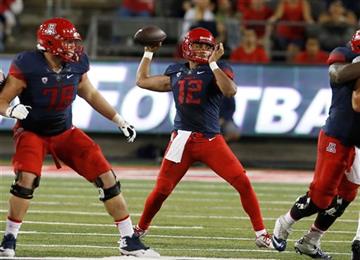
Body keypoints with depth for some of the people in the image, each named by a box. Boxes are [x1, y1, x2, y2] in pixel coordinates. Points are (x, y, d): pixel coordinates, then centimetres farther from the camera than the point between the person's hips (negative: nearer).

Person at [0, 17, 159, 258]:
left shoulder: (77, 64, -8)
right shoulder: (27, 65, -22)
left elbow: (90, 94, 11)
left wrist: (119, 120, 11)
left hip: (65, 132, 5)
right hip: (32, 132, -4)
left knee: (107, 178, -5)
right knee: (27, 178, -31)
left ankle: (129, 241, 7)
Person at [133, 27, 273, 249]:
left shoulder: (217, 70, 1)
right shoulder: (176, 72, 13)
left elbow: (230, 91, -20)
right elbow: (142, 81, 24)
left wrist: (213, 64, -20)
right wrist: (149, 53, 25)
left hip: (211, 140, -3)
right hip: (182, 138, 3)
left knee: (243, 182, -13)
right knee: (162, 189, 1)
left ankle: (261, 234, -5)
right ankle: (140, 229, 23)